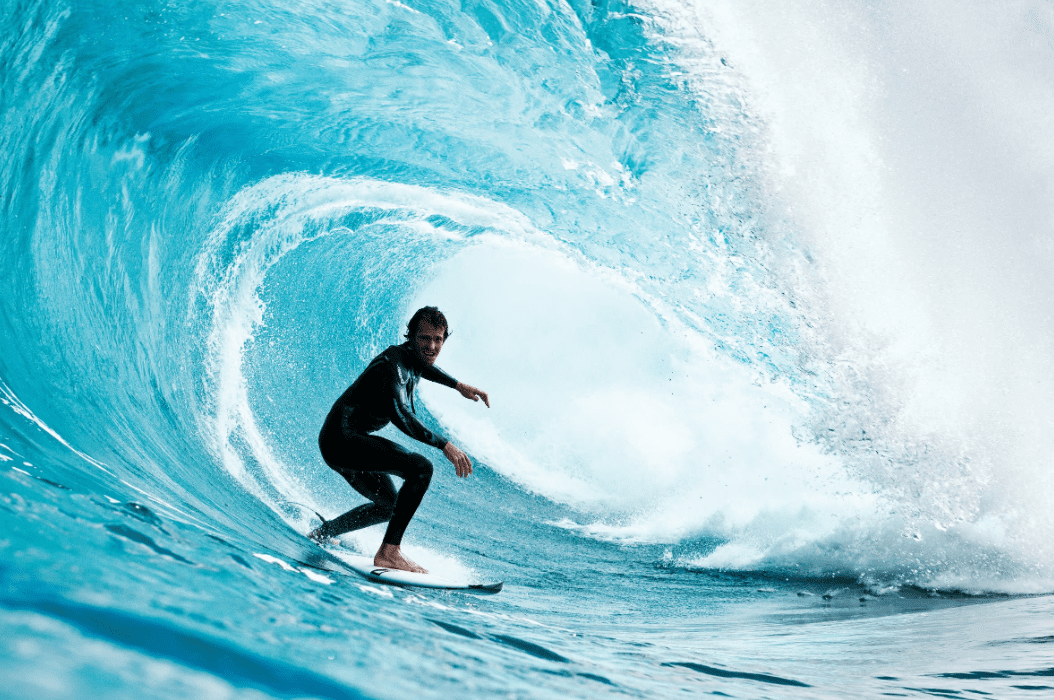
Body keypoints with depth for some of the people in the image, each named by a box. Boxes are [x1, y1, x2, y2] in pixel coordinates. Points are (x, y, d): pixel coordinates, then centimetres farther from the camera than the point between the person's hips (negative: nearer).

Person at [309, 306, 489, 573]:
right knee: (420, 468, -26)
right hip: (342, 438, -10)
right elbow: (398, 413, -38)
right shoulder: (393, 364, -21)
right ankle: (389, 551, -24)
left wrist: (458, 385, 31)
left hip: (342, 442, 10)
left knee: (389, 505, 27)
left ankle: (320, 534, 36)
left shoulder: (412, 358, 7)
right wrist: (444, 444, -40)